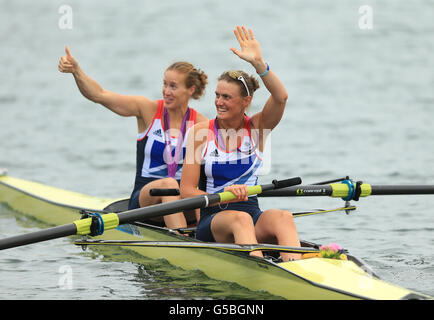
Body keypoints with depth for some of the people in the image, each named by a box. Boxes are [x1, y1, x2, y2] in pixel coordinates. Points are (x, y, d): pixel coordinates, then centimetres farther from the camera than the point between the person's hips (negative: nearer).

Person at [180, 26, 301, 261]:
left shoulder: (256, 128, 8)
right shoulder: (201, 132, 2)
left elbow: (280, 97, -13)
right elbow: (186, 190, -3)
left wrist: (258, 63, -25)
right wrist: (222, 196, -21)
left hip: (253, 217, 2)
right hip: (211, 220, -2)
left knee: (283, 217, -31)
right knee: (240, 219, -36)